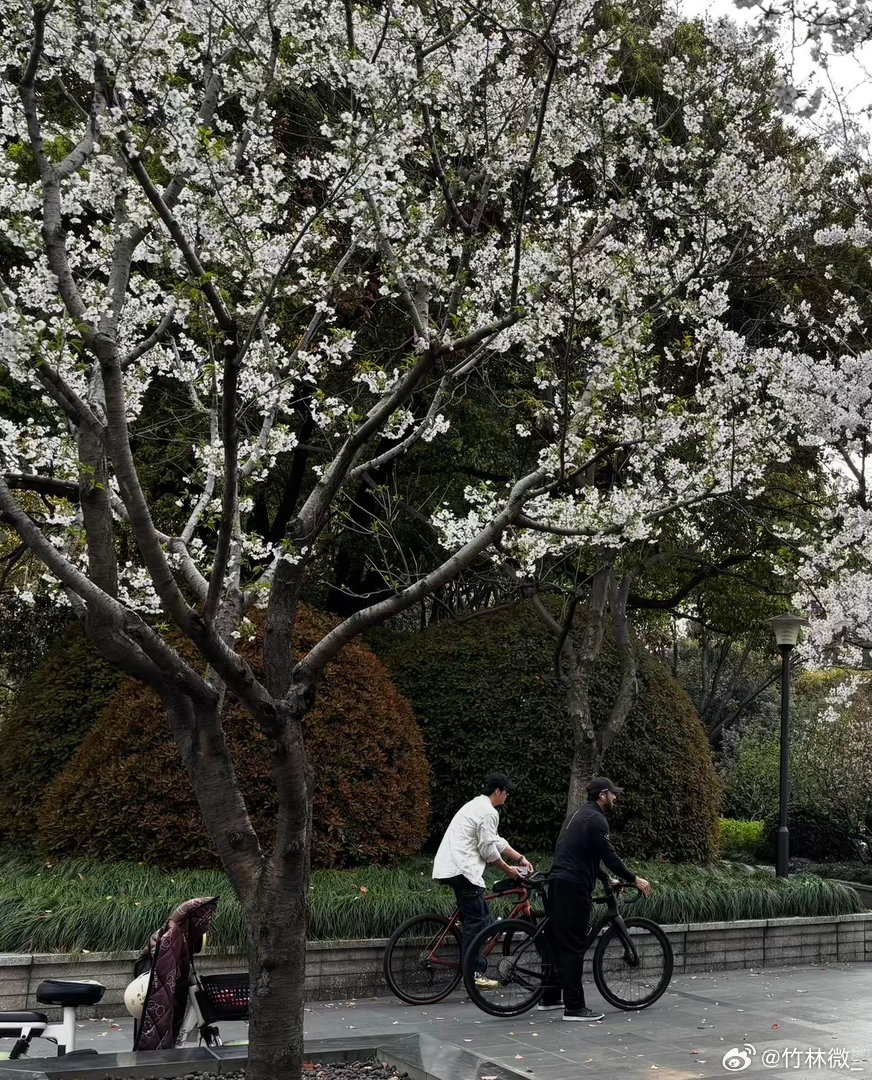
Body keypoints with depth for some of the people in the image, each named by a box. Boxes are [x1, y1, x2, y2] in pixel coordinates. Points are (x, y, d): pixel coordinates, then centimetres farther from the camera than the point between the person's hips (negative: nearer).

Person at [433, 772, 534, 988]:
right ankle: (474, 972, -4)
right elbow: (488, 850, -11)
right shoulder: (488, 812, -11)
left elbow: (497, 841, 28)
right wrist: (507, 870, 3)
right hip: (462, 869, -11)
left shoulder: (476, 805, 23)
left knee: (480, 917, 14)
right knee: (476, 920, -6)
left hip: (450, 868, 11)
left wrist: (520, 858, 26)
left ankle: (478, 968, 16)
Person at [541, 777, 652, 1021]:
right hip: (573, 887, -10)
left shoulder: (579, 815, 21)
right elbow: (609, 855, -14)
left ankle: (550, 997, 24)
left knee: (559, 942, 16)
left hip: (557, 884, 10)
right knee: (573, 946, -7)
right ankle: (574, 1007, -5)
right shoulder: (596, 819, -10)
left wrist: (607, 879, 30)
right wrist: (634, 879, -5)